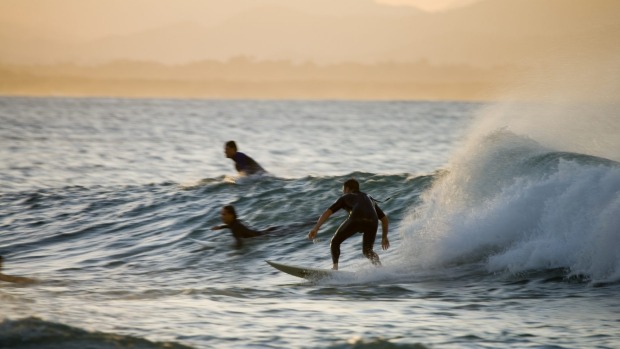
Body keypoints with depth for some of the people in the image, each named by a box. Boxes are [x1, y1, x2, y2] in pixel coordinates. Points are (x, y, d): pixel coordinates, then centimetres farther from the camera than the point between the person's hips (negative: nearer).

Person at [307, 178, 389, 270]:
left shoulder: (345, 197, 30)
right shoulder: (369, 198, 40)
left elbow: (327, 212, 17)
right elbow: (385, 219, 36)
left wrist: (315, 229, 11)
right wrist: (384, 237, 44)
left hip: (356, 219, -3)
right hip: (372, 223, 3)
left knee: (335, 242, 17)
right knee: (367, 251, 23)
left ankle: (335, 267, -3)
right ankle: (379, 266, -6)